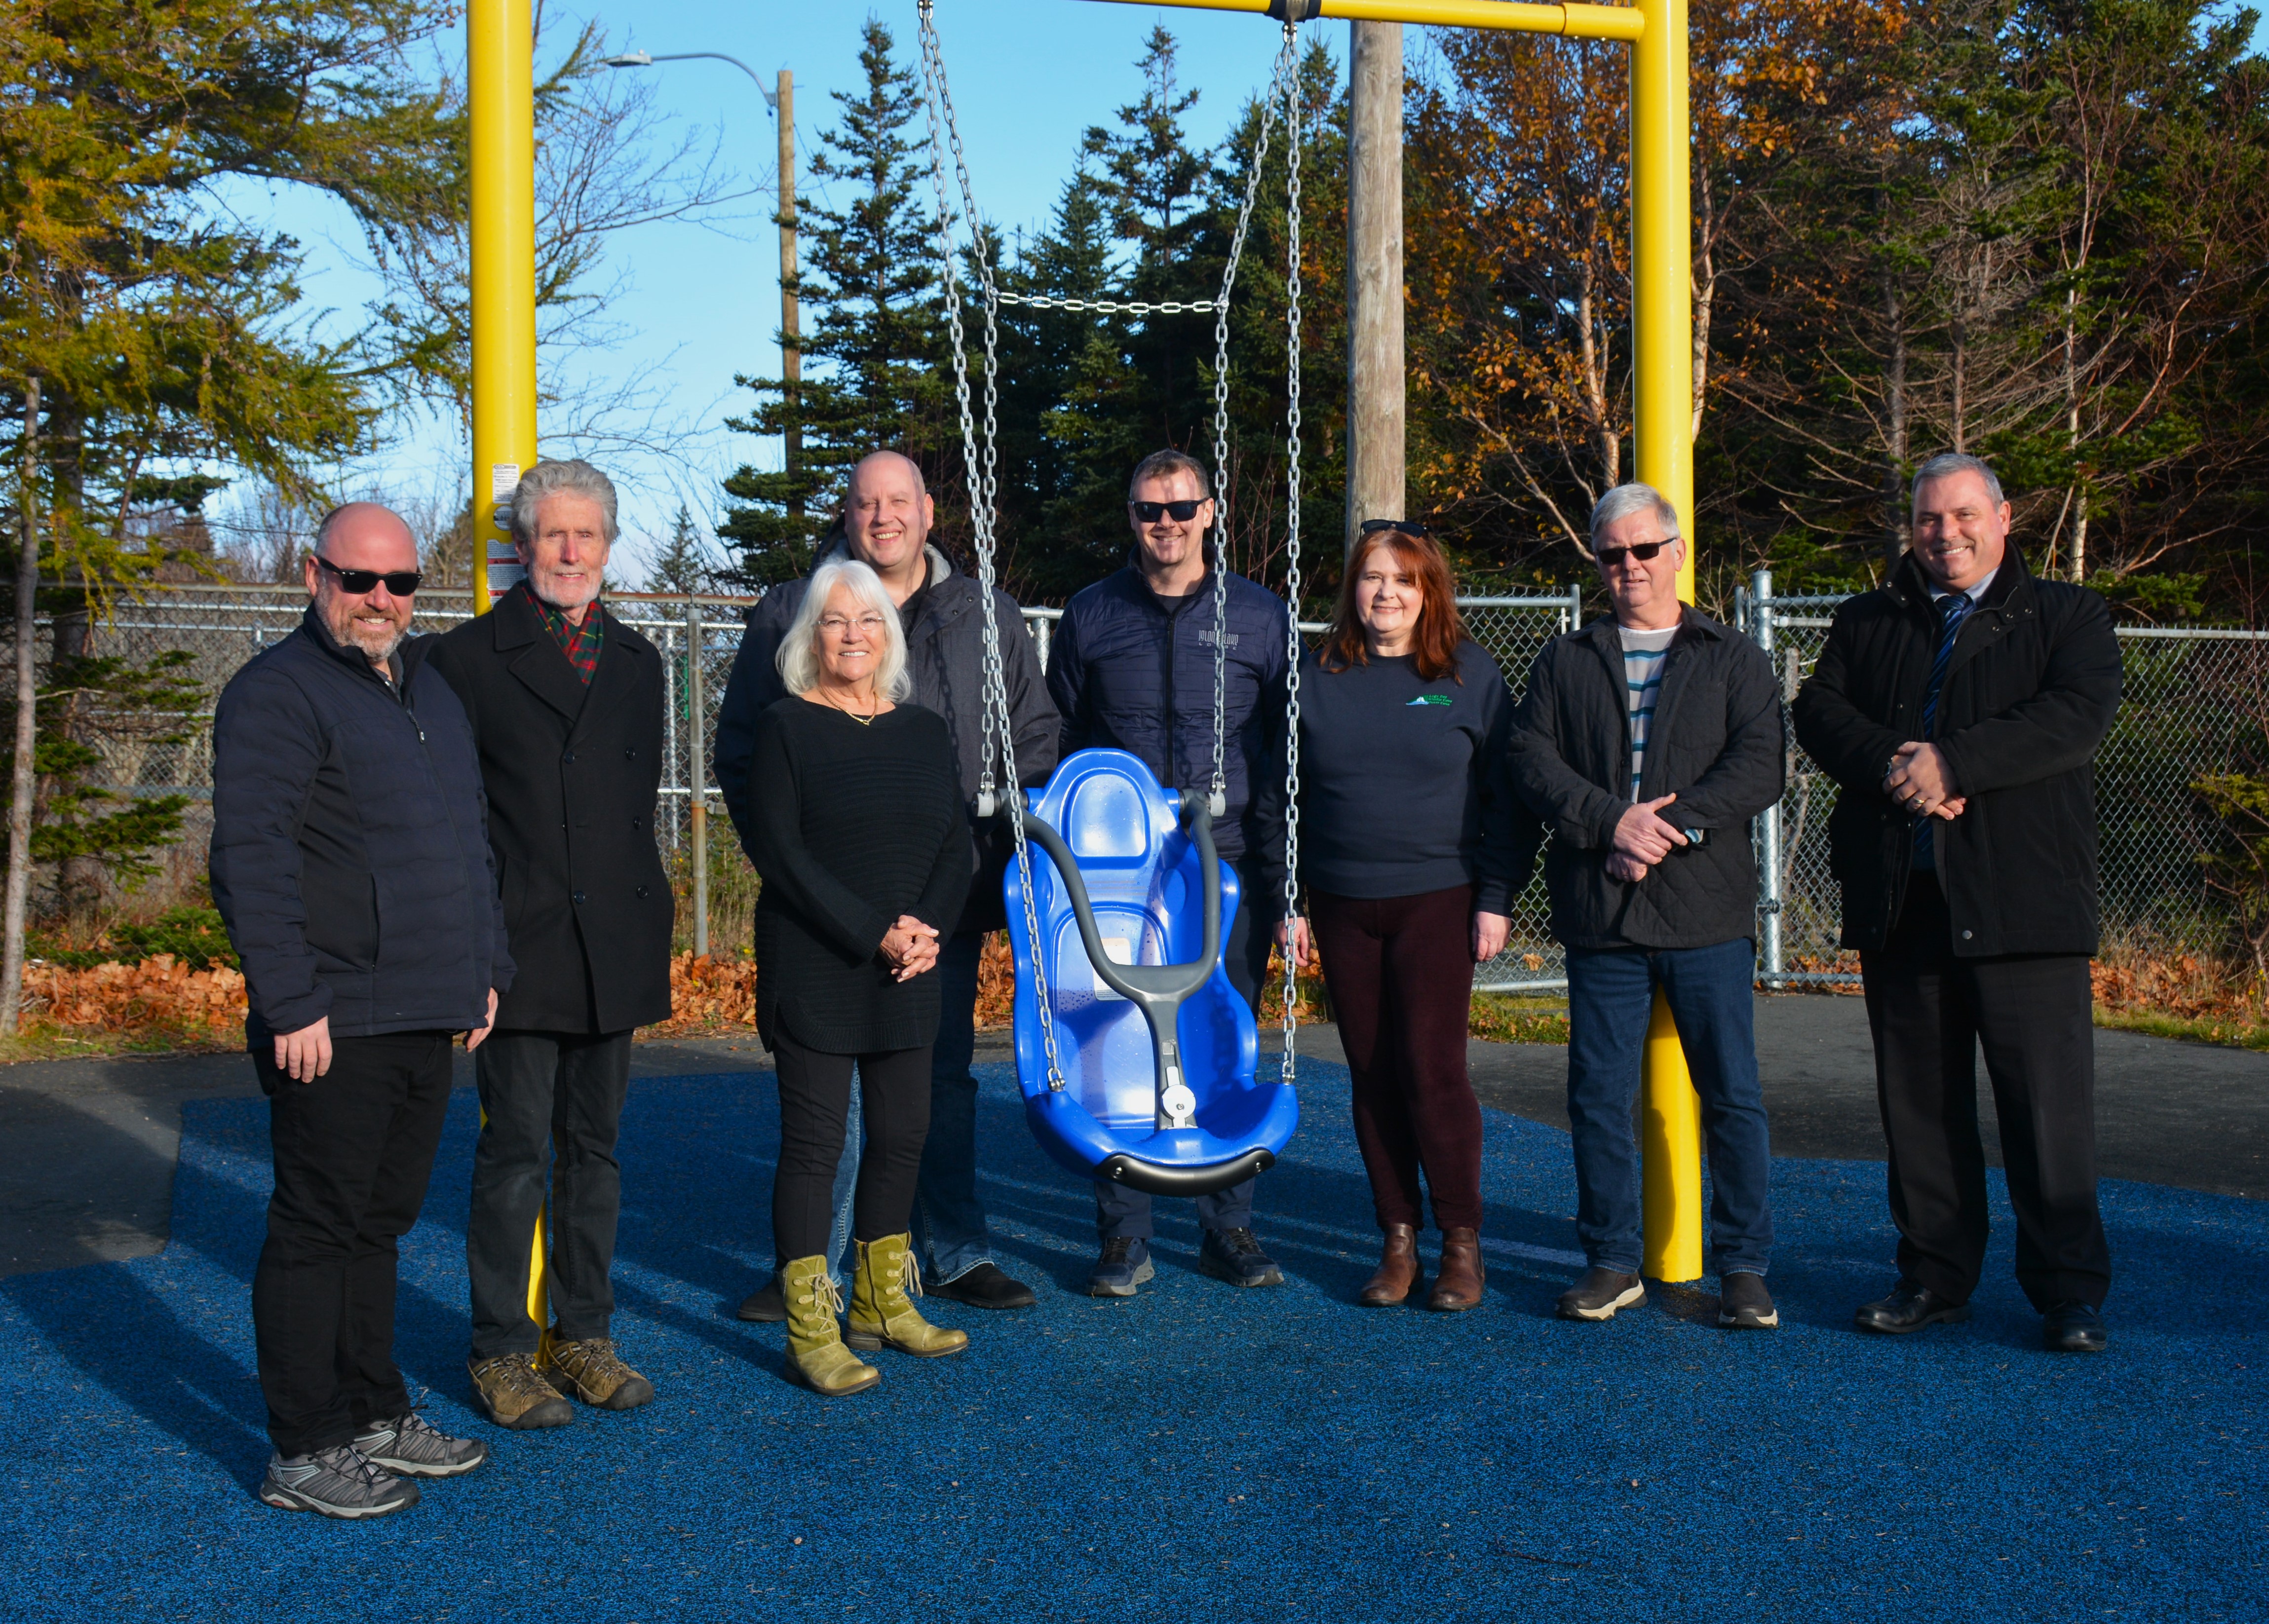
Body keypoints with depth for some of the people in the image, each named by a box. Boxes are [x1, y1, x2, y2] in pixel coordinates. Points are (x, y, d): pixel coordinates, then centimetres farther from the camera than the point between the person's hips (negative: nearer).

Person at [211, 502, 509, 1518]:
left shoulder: (430, 690, 17)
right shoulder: (277, 693, -10)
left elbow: (472, 841, 24)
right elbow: (250, 860, -16)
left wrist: (486, 967, 19)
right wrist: (292, 1004, -19)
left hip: (427, 1017, 8)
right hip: (335, 1028, -8)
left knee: (378, 1223, 17)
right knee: (317, 1231, 0)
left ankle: (374, 1415, 29)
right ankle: (306, 1453, 10)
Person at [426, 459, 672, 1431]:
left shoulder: (636, 663, 14)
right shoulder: (469, 658, 1)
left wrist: (649, 938, 13)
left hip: (614, 948, 4)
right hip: (517, 948, -4)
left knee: (593, 1147, 11)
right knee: (515, 1150, 0)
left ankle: (583, 1335, 22)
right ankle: (502, 1351, 11)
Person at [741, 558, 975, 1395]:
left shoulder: (925, 731, 12)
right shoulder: (786, 729, -3)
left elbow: (956, 847, 9)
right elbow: (779, 852, -10)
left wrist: (926, 929, -9)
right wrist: (874, 936, -16)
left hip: (908, 975, 5)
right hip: (813, 971, -5)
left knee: (904, 1131, 9)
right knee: (815, 1138, -3)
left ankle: (883, 1302, 24)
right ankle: (811, 1331, 5)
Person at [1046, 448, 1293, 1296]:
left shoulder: (1259, 615, 6)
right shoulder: (1090, 616, 8)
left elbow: (1285, 756, 6)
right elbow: (1062, 747, 11)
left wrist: (1286, 883, 0)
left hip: (1228, 868, 0)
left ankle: (1229, 1228, 19)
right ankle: (1124, 1237, 12)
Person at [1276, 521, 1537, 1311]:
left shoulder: (1469, 674, 1)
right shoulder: (1315, 677, 7)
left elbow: (1508, 795, 2)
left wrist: (1497, 899, -4)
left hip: (1439, 899, -3)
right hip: (1342, 909, 3)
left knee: (1432, 1068, -7)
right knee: (1373, 1076, 5)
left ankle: (1462, 1244, 7)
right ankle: (1399, 1243, 16)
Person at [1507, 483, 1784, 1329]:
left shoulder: (1734, 661, 9)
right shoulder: (1564, 663, 14)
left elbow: (1760, 766, -3)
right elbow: (1531, 760, 2)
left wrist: (1673, 825, -15)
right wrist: (1610, 821, -13)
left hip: (1707, 913, -1)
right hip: (1599, 915, 1)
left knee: (1733, 1096, 2)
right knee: (1598, 1098, 5)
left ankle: (1744, 1266, 14)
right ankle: (1612, 1261, 17)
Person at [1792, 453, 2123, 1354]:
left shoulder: (2069, 616, 8)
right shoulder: (1867, 621, 17)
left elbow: (2078, 716, -9)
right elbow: (1818, 708, 4)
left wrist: (1953, 763, -18)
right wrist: (1892, 766, -15)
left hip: (2021, 902, -3)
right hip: (1899, 904, 3)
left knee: (2048, 1100, -2)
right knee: (1918, 1100, 9)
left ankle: (2070, 1290, 9)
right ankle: (1934, 1276, 20)